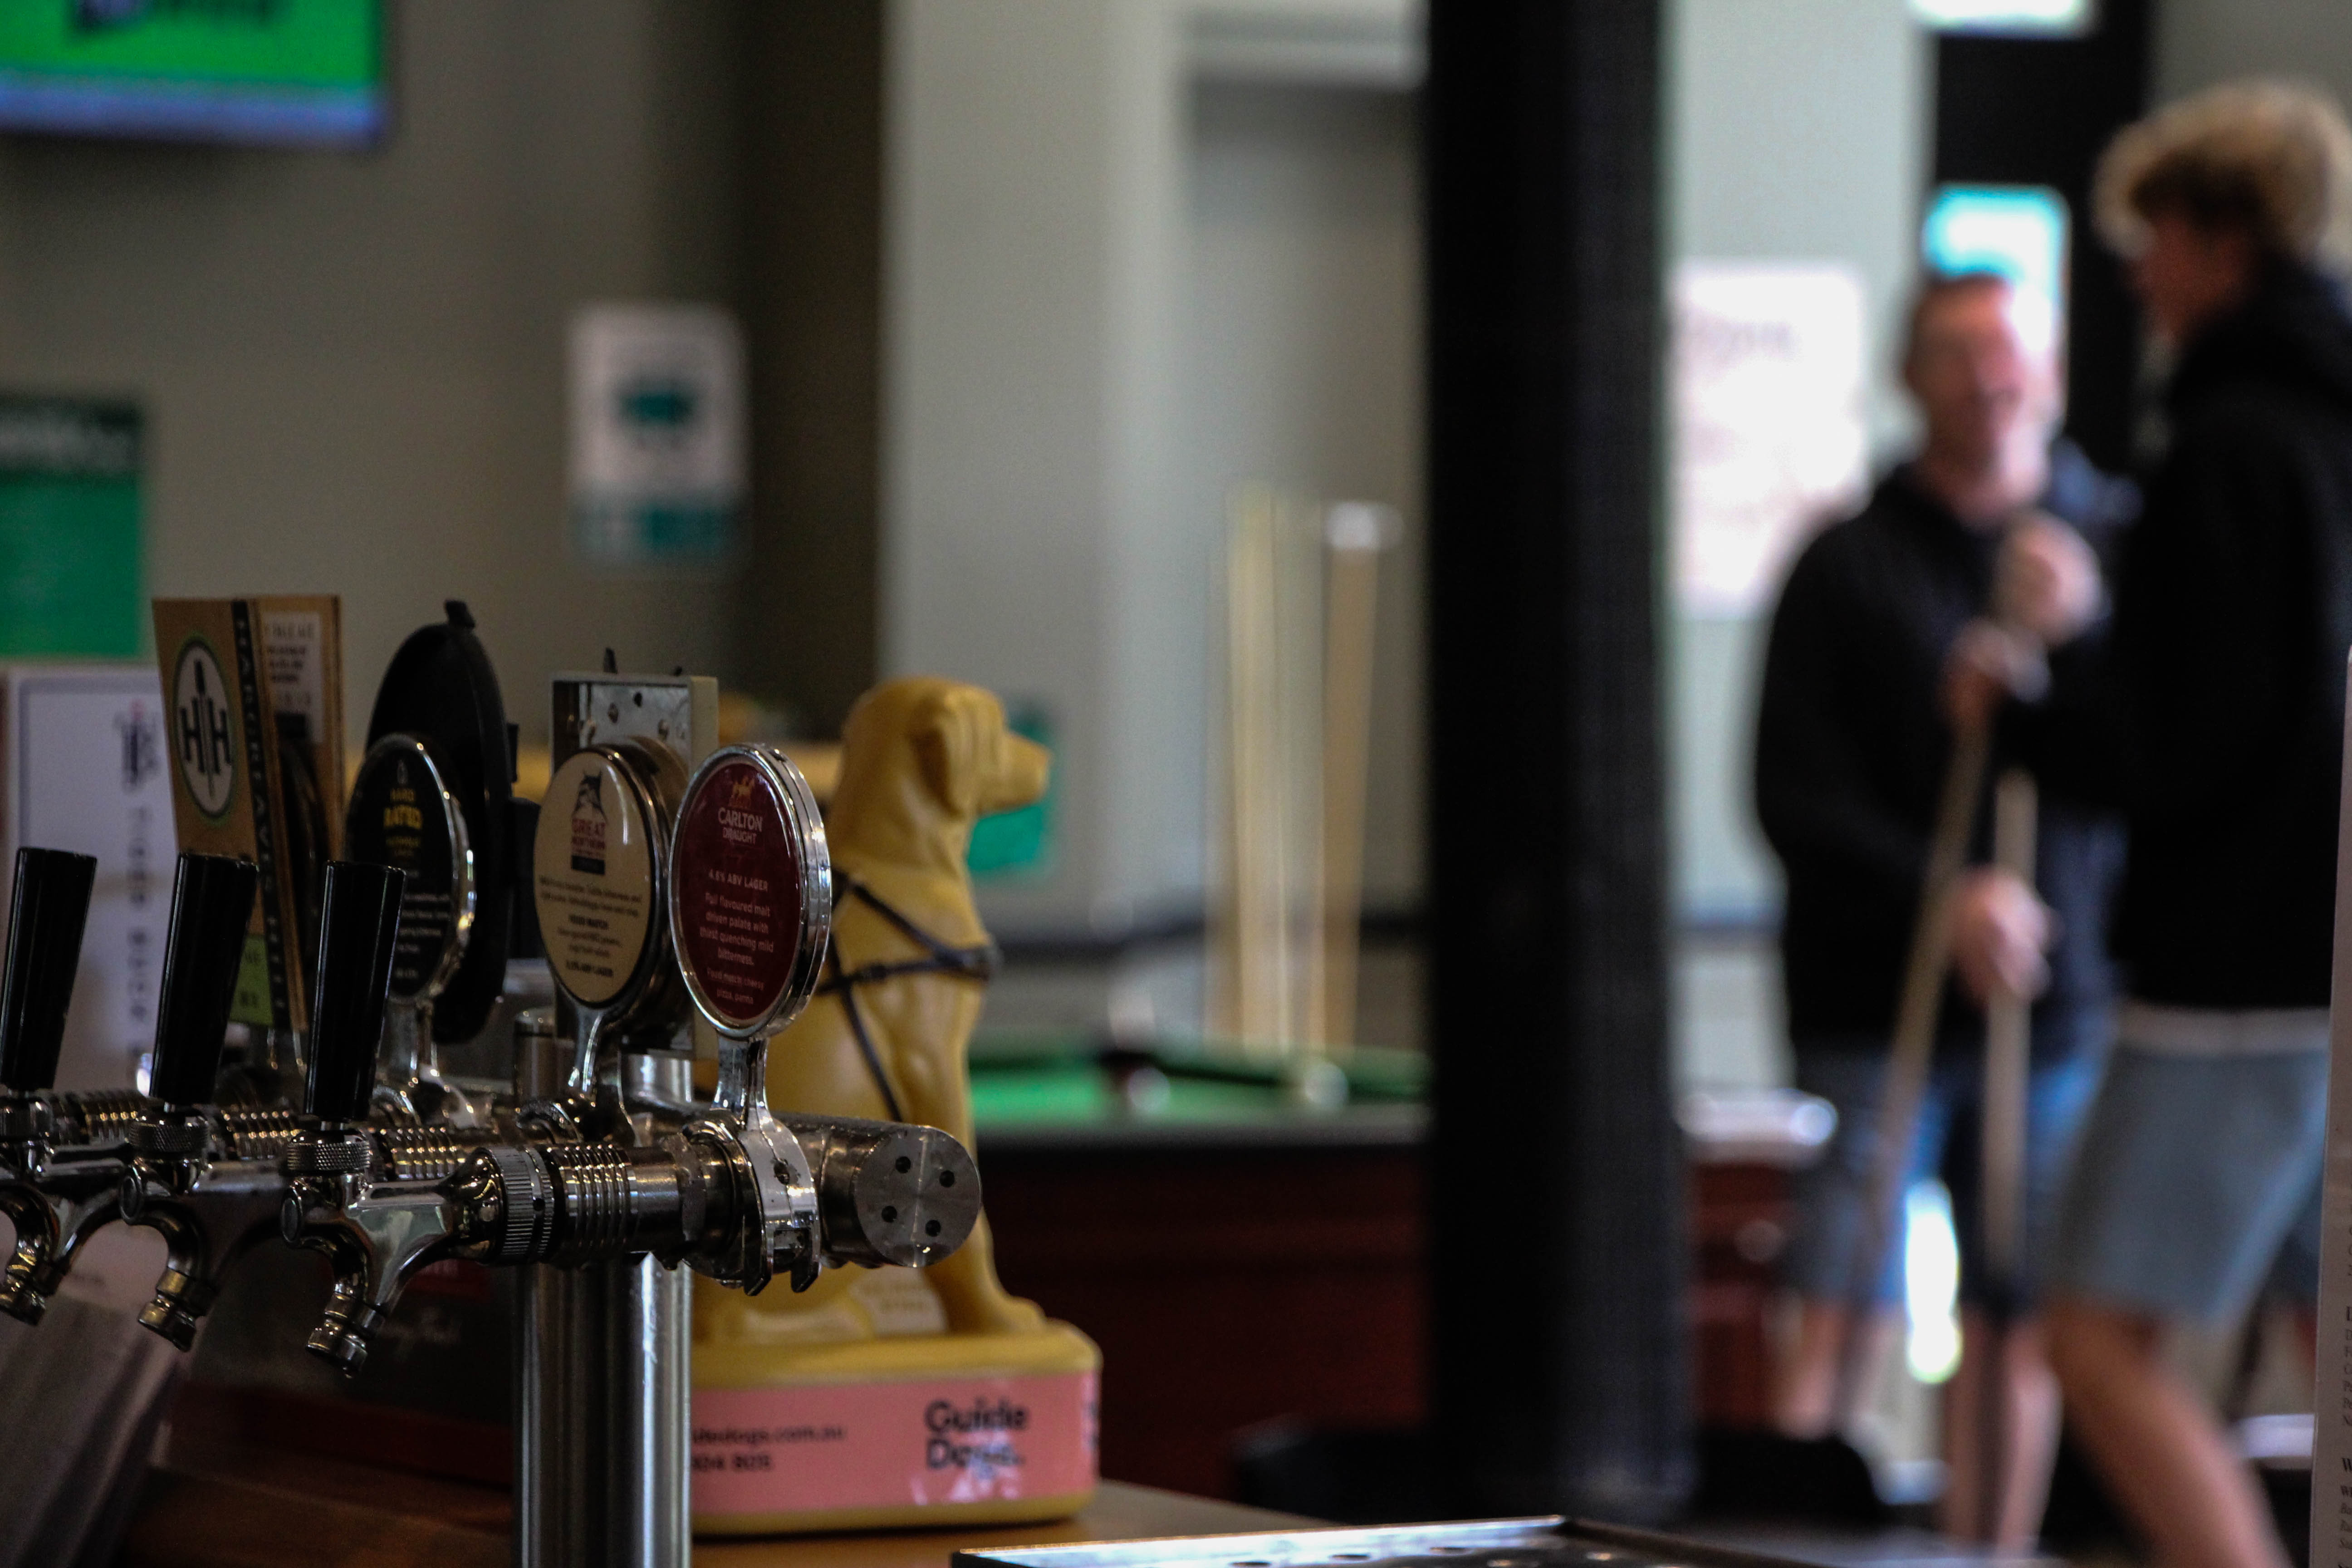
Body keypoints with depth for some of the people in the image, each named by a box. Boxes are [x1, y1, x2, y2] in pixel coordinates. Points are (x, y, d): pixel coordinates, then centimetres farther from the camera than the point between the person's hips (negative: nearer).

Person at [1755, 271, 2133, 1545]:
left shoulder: (2123, 542, 8)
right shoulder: (1847, 566, 1)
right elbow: (1796, 798, -4)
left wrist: (2083, 630, -15)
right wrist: (1946, 897, -17)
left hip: (2055, 1004, 3)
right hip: (1870, 1008, -2)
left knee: (2018, 1339, 6)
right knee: (1838, 1331, -11)